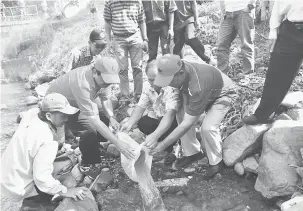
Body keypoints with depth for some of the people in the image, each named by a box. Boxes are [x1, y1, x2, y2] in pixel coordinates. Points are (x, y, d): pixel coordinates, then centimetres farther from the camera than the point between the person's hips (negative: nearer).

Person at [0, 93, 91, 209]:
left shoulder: (33, 115, -11)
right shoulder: (47, 142, -31)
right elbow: (42, 178, -29)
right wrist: (65, 191, -18)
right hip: (19, 187, -8)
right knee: (69, 180, -3)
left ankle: (32, 202, 21)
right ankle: (30, 204, 11)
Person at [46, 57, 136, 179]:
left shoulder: (103, 76, -21)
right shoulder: (82, 85, -43)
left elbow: (105, 98, -6)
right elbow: (95, 121, -45)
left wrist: (111, 117, -24)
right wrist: (118, 143, -45)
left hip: (78, 101, 8)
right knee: (89, 130, -25)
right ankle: (88, 165, -1)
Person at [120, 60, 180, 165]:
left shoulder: (172, 89, -31)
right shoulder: (149, 87, -8)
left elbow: (170, 113, -42)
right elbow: (140, 106, -9)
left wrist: (155, 135, -56)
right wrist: (129, 123, -29)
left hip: (175, 119, -6)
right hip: (157, 119, 6)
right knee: (143, 123, -22)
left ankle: (170, 150, -6)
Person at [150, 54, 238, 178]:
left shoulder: (198, 88, -44)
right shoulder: (180, 68, -24)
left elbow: (187, 124, -38)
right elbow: (184, 90, -1)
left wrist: (163, 145, -35)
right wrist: (187, 108, -14)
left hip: (223, 94, -7)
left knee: (208, 127, -24)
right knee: (182, 117, -3)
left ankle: (216, 162, 2)